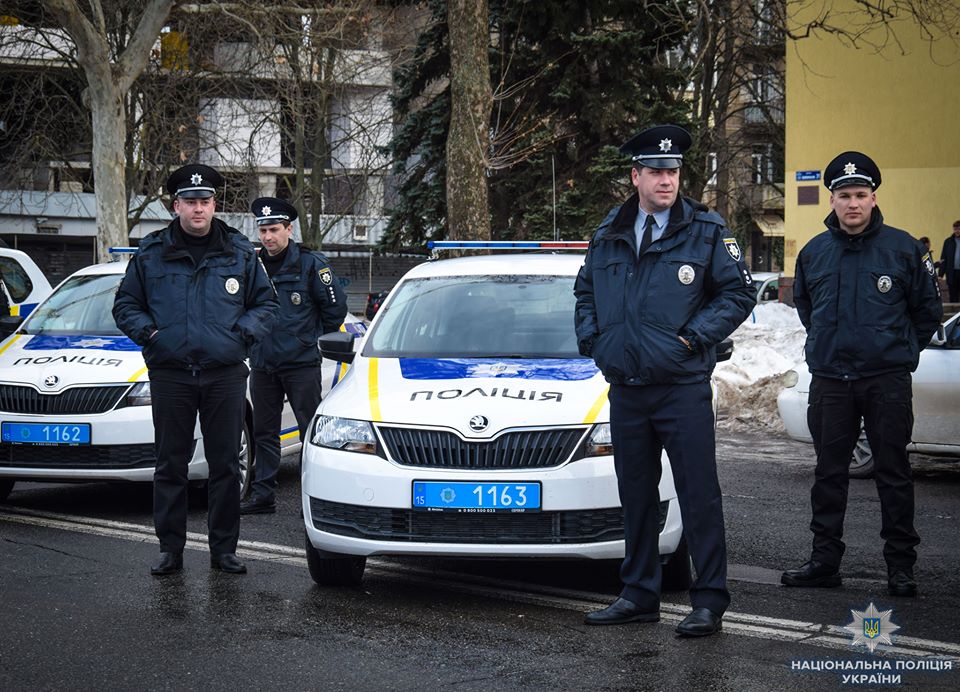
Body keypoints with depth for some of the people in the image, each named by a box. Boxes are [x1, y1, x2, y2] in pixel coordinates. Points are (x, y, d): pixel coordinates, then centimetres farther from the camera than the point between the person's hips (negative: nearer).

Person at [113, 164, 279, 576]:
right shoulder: (151, 253, 6)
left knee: (225, 464, 3)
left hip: (225, 374, 0)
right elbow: (125, 305, 13)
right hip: (170, 373, 0)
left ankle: (224, 548, 13)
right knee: (171, 463, 4)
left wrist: (243, 332, -4)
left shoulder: (240, 252, 8)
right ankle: (170, 548, 12)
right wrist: (148, 332, -5)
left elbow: (266, 304, 14)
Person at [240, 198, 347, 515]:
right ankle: (263, 495, 16)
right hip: (262, 364, 5)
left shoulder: (310, 263, -5)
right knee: (264, 432, 9)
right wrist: (256, 336, 16)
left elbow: (336, 305, -1)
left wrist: (317, 338, 6)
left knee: (311, 430, -2)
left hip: (301, 363, -5)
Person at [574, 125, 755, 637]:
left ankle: (709, 600, 4)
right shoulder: (608, 234, 10)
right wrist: (592, 339, 7)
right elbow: (585, 291, 22)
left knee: (698, 495, -3)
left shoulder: (706, 231, -2)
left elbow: (739, 292, -1)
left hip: (683, 388, -4)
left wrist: (694, 337, -10)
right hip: (625, 388, 4)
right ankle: (639, 595, 22)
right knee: (635, 495, 12)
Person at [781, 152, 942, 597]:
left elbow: (928, 308, 7)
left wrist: (901, 350, 8)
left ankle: (901, 565, 8)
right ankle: (824, 560, 15)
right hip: (829, 381, 3)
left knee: (893, 473, 1)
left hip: (888, 381, -3)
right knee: (829, 473, 8)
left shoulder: (902, 248, -2)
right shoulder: (814, 252, 7)